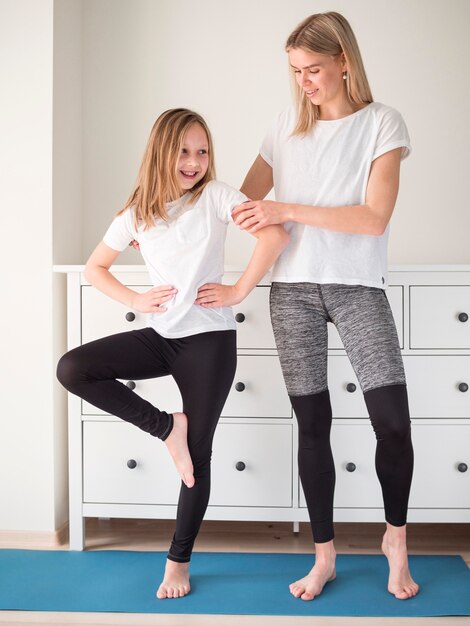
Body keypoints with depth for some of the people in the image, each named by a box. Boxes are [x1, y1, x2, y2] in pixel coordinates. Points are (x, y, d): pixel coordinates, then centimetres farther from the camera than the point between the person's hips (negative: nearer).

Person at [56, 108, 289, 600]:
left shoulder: (214, 196, -5)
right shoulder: (137, 214, 6)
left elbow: (275, 233, -16)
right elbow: (94, 268, 15)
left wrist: (239, 291, -14)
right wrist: (135, 300, 0)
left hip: (209, 339, -4)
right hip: (160, 336, 4)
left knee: (196, 452, 1)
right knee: (72, 369, -15)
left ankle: (179, 561, 19)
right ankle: (166, 427, -2)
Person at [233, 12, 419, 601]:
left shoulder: (382, 123, -1)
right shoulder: (287, 124, 9)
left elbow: (374, 218, -11)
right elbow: (244, 200, 16)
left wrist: (288, 211, -16)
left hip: (357, 286, -2)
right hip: (293, 289, 3)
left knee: (392, 419, -9)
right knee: (312, 424, 5)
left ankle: (395, 538, 18)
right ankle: (323, 556, 19)